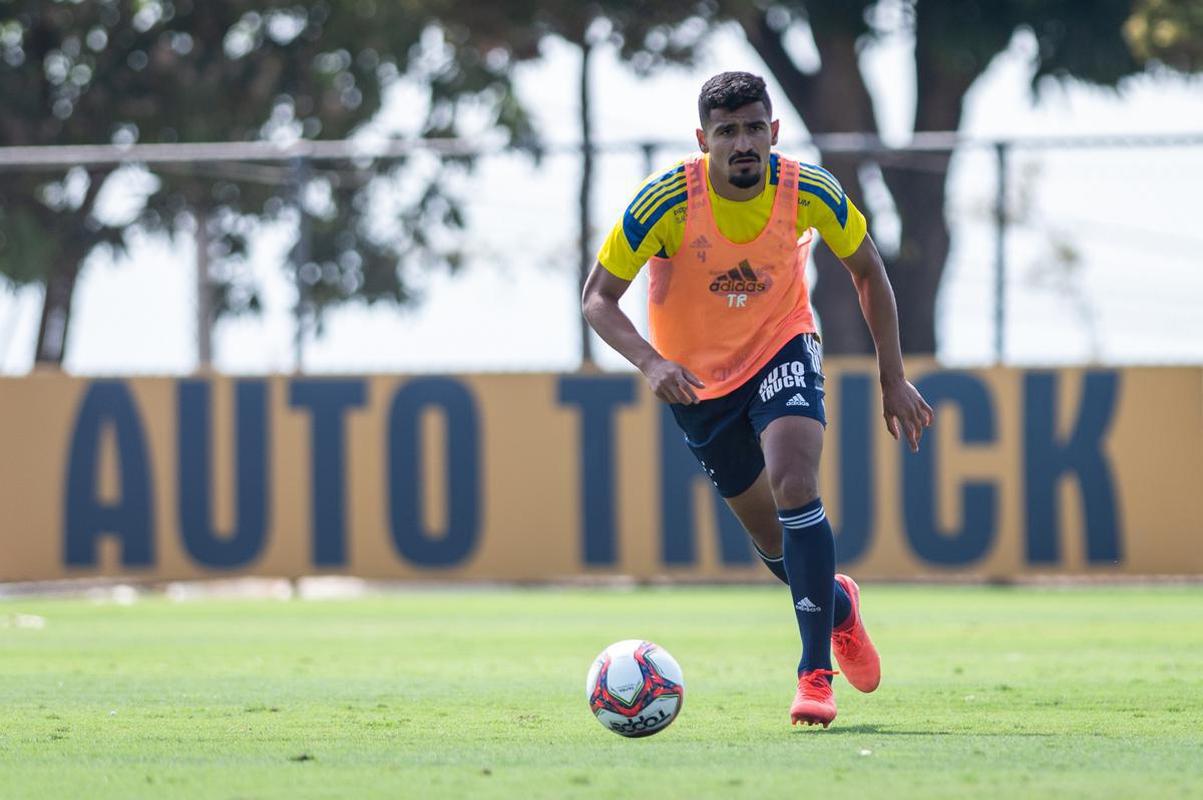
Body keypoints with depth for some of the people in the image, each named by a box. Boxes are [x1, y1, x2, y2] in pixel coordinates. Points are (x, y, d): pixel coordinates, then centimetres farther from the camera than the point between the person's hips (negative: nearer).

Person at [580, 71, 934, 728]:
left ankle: (816, 674, -20)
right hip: (698, 376, 1)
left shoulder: (809, 192, -20)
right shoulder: (666, 201, -25)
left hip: (782, 347, -1)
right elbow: (597, 298, -17)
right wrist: (650, 362, -35)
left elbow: (868, 272, -1)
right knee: (769, 534, 8)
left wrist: (893, 378, -2)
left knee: (794, 487, -26)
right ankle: (838, 605, 43)